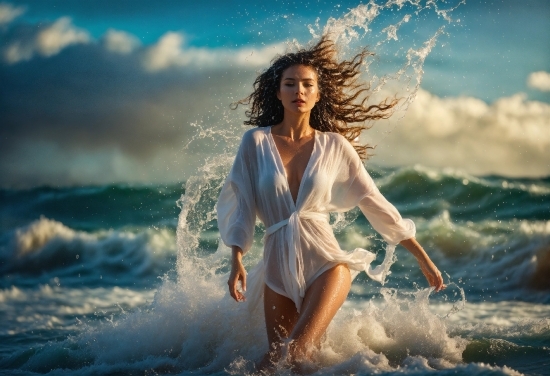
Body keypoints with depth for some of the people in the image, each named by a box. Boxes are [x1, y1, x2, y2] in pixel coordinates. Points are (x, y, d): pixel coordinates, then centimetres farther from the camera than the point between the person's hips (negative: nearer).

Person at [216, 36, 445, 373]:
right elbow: (242, 205, 4)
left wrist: (423, 257, 10)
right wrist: (237, 261, -8)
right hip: (279, 267, 1)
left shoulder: (335, 146, 4)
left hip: (326, 261, -1)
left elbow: (375, 203, 8)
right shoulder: (256, 141, 3)